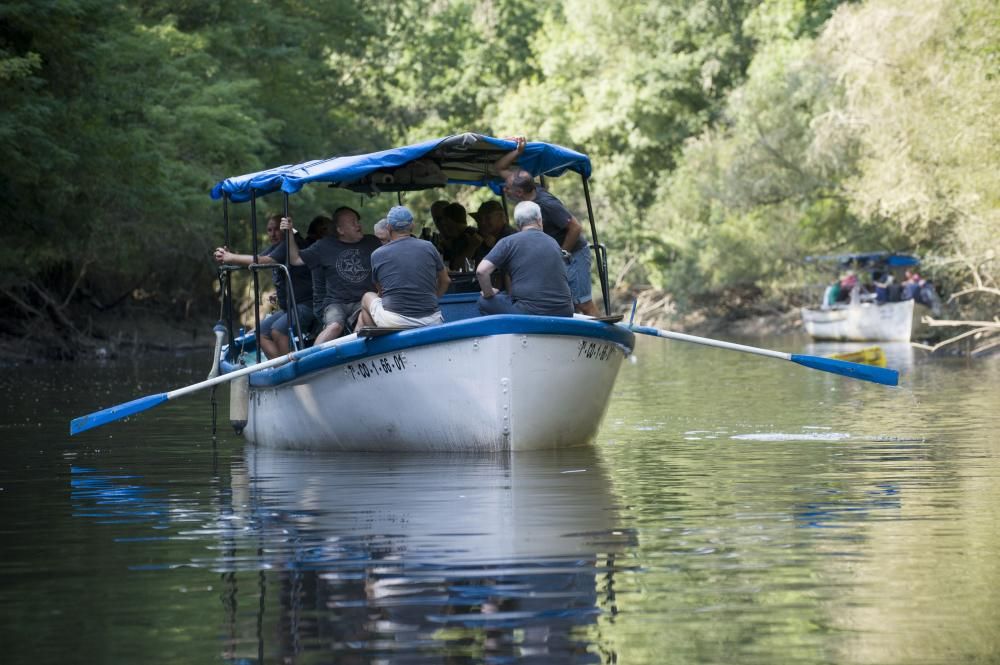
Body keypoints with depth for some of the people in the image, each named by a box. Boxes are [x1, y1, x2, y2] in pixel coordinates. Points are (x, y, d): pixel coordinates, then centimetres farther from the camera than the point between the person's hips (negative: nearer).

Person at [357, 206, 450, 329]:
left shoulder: (377, 255, 3)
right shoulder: (428, 247, 5)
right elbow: (445, 281, 20)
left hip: (393, 323, -2)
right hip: (432, 323, 2)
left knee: (367, 298, 27)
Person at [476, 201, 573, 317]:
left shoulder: (508, 242, 0)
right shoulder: (554, 243, 16)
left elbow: (481, 271, -9)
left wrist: (488, 294, 9)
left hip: (529, 312, -5)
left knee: (484, 302, 12)